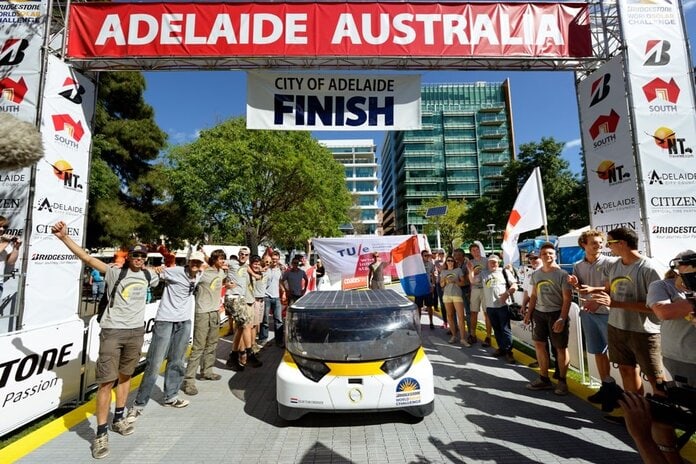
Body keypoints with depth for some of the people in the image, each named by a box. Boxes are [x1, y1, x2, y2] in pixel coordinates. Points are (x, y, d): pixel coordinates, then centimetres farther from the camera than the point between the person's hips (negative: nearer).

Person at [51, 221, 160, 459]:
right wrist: (64, 237, -26)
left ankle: (118, 419, 34)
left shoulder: (149, 276, 6)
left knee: (125, 376, 17)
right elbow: (88, 258, -17)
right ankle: (101, 433, 10)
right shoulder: (115, 272, -6)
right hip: (112, 331, -4)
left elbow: (161, 274, 32)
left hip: (136, 332, 4)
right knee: (106, 381, -3)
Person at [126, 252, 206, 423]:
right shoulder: (175, 271, -10)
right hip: (165, 320, -5)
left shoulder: (199, 276, 8)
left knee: (177, 362, 12)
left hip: (184, 322, 5)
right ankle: (138, 405, 11)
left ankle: (170, 397, 29)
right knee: (154, 364, -3)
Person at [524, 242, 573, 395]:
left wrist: (562, 319, -19)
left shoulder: (562, 274, -11)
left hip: (556, 313, -5)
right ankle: (544, 379, 24)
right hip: (539, 313, 6)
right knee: (539, 344, 10)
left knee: (561, 348, 5)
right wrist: (529, 312, 8)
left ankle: (562, 381, 23)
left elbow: (567, 299, -13)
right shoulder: (536, 274, 5)